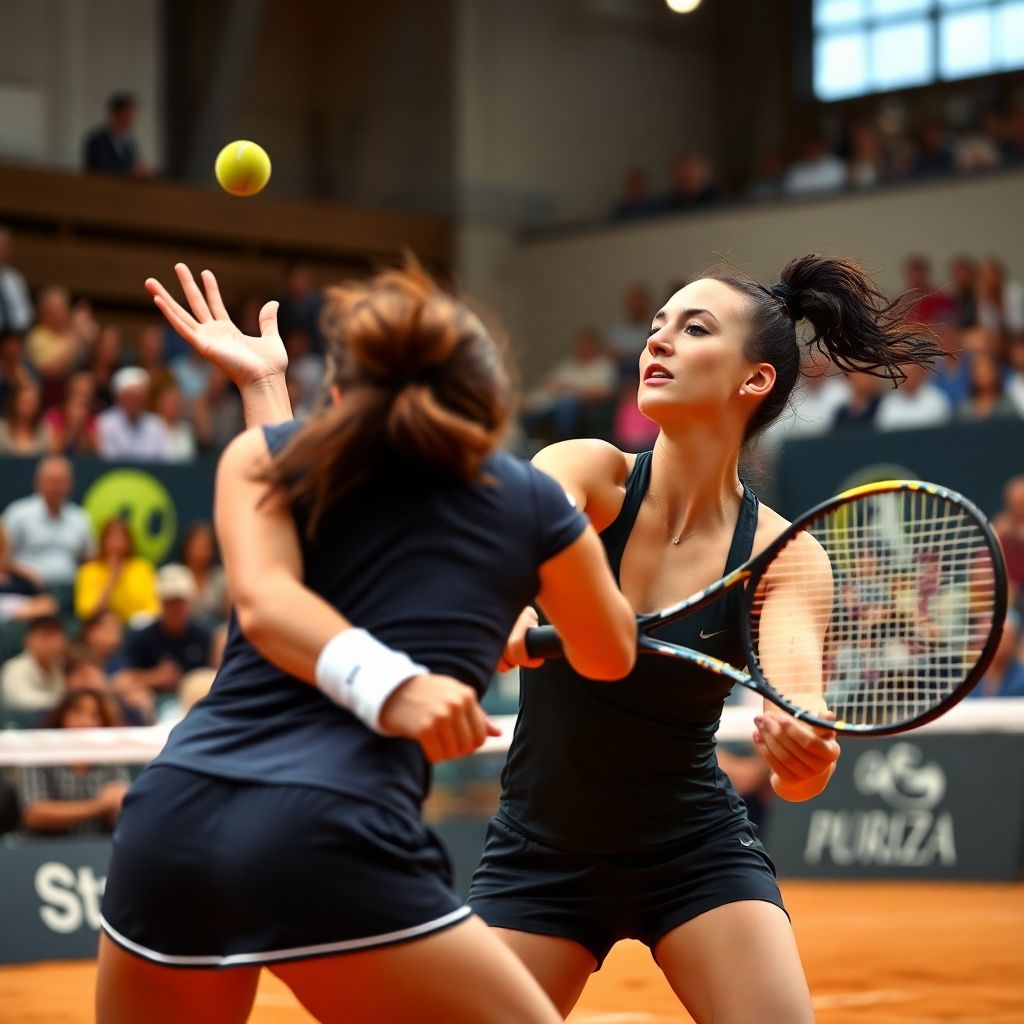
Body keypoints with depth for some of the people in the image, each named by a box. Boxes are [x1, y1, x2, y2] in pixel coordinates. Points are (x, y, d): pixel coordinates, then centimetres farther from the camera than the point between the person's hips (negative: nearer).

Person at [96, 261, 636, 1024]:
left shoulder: (265, 455, 17)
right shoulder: (533, 500, 15)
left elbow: (264, 601, -2)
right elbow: (612, 656, 33)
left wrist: (385, 683, -10)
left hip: (173, 815, 4)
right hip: (336, 842, -3)